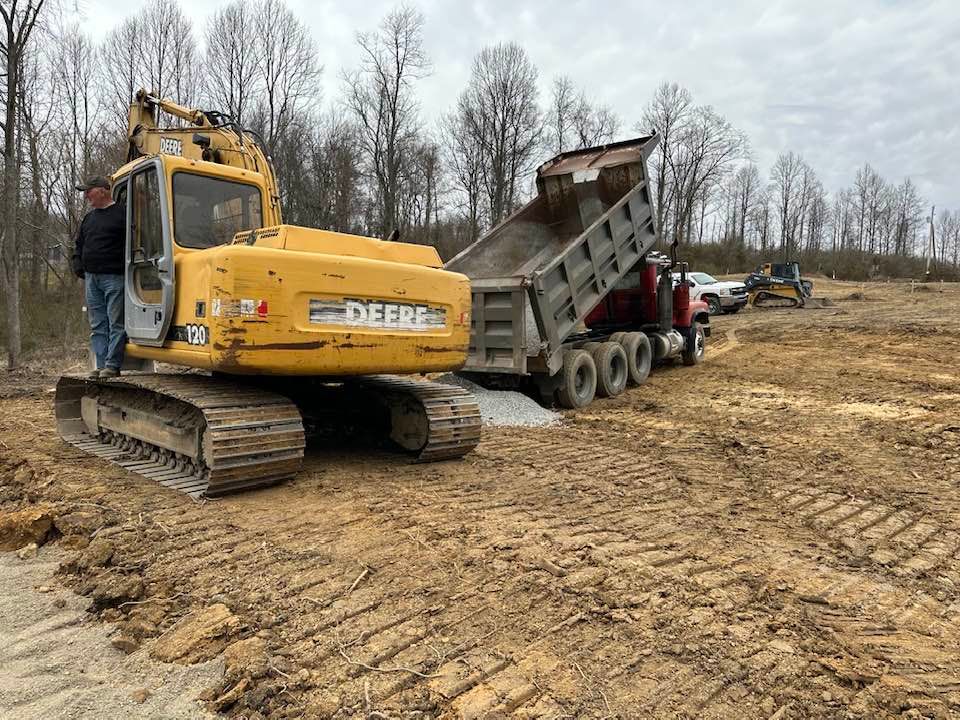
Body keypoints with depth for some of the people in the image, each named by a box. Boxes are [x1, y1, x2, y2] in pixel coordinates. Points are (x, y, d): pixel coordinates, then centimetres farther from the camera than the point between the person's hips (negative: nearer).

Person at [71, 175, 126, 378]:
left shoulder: (122, 213, -3)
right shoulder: (88, 218, 21)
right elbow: (79, 245, 28)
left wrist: (126, 269, -12)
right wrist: (79, 268, 14)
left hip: (114, 277, -8)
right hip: (91, 278, 8)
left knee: (116, 323, -6)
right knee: (98, 325, 7)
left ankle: (113, 365, -4)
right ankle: (102, 365, 11)